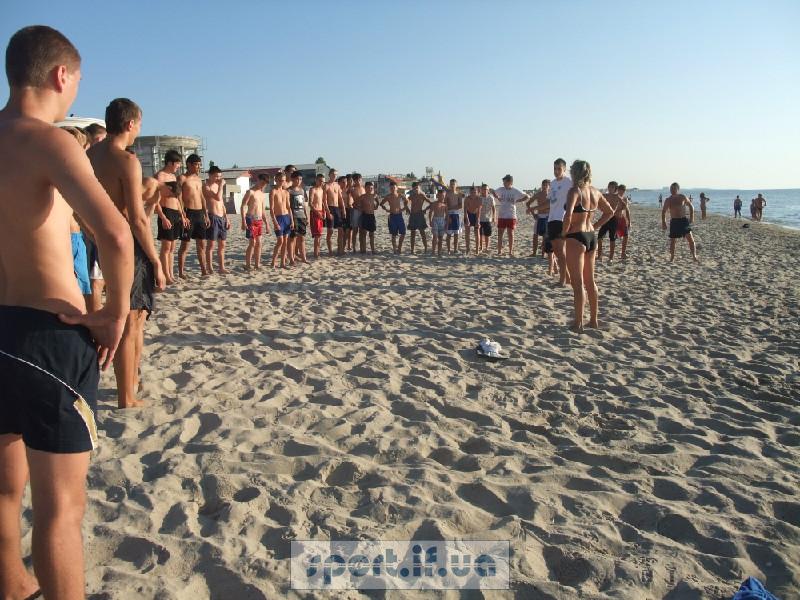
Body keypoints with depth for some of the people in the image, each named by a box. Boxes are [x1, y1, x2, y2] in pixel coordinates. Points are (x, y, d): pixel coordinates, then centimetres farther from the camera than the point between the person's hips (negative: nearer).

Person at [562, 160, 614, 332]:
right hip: (591, 237, 8)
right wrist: (595, 226, 15)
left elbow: (568, 215, -28)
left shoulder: (574, 191, -14)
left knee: (577, 283, -2)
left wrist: (564, 234, -14)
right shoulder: (595, 192, 8)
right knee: (590, 281, 17)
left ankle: (578, 323, 3)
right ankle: (594, 320, 24)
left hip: (576, 238, -7)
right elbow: (610, 212, 19)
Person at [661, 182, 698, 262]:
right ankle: (672, 257, 19)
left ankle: (694, 256, -1)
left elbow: (691, 207, 12)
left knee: (690, 238, -8)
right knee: (672, 241, 4)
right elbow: (664, 212, 11)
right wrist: (663, 222, 3)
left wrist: (691, 217, 3)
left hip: (684, 220, -1)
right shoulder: (668, 200, 3)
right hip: (674, 221, 1)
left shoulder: (683, 198, 1)